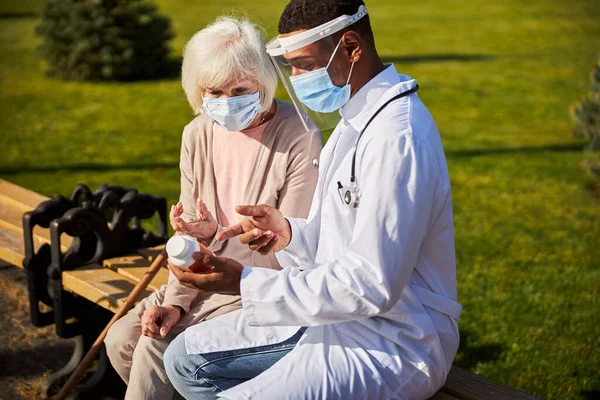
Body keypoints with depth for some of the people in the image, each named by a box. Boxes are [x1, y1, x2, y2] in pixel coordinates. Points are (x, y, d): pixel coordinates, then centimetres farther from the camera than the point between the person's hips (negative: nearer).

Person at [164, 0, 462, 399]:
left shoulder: (398, 138, -24)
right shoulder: (358, 119, 9)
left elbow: (372, 287, -26)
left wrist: (248, 283, -23)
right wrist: (290, 234, -6)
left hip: (392, 342, -10)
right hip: (339, 315, 10)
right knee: (185, 358, 9)